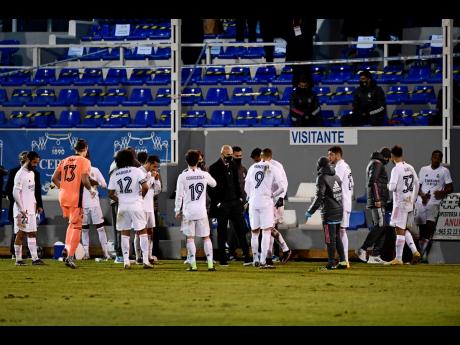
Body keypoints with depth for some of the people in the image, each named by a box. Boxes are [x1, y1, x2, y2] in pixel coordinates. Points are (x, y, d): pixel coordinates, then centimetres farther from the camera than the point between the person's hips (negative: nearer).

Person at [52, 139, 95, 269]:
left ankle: (67, 248, 13)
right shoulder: (84, 161, -4)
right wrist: (91, 190, 1)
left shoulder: (65, 161, 12)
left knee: (72, 223, 26)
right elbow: (84, 180, -16)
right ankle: (70, 257, -8)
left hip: (63, 196, 5)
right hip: (76, 197, -5)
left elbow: (54, 178, 8)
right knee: (76, 226, 0)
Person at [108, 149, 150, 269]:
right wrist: (141, 195, 7)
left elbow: (111, 194, 4)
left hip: (122, 205, 3)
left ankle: (126, 261, 6)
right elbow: (145, 187, -12)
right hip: (136, 204, -3)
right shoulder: (136, 171, -5)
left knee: (124, 233, 11)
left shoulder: (115, 174, 4)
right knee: (142, 231, 5)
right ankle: (145, 260, -1)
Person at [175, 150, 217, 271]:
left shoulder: (183, 176, -6)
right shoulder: (204, 175, 0)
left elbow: (179, 195, -4)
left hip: (188, 211, -2)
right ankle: (210, 263, 1)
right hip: (202, 211, 2)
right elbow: (213, 184, 22)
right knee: (206, 237, 8)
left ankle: (192, 264, -2)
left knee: (190, 238, 4)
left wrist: (177, 211, 6)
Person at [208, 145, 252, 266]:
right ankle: (222, 259, 7)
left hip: (234, 202, 5)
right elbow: (211, 188, -8)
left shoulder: (232, 166, 11)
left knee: (241, 229, 1)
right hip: (222, 205, -5)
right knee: (222, 232, 2)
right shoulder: (214, 168, -7)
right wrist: (216, 202, -12)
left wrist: (239, 197, 11)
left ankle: (247, 257, 1)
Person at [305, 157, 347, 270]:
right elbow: (340, 194, 12)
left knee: (330, 238, -2)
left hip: (329, 212, -7)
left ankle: (331, 263, -1)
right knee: (337, 237, 15)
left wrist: (310, 212, -12)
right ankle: (342, 261, 14)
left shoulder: (322, 178, -12)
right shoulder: (336, 177, 10)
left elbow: (319, 197, -17)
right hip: (339, 210, 7)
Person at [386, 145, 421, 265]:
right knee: (405, 230, 18)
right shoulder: (410, 168, 7)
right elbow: (416, 185, 14)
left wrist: (388, 185, 3)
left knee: (400, 230, -4)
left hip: (400, 203, -7)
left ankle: (398, 258, -3)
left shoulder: (396, 169, -15)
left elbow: (392, 187, -21)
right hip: (409, 203, 7)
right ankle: (415, 251, 4)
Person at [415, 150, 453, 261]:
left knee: (430, 223, -18)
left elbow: (450, 188, 2)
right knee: (421, 225, 1)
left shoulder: (444, 171, 4)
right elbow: (418, 186, 16)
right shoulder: (424, 169, 14)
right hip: (422, 201, 3)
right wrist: (422, 194, -5)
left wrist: (442, 192, -18)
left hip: (434, 202, -3)